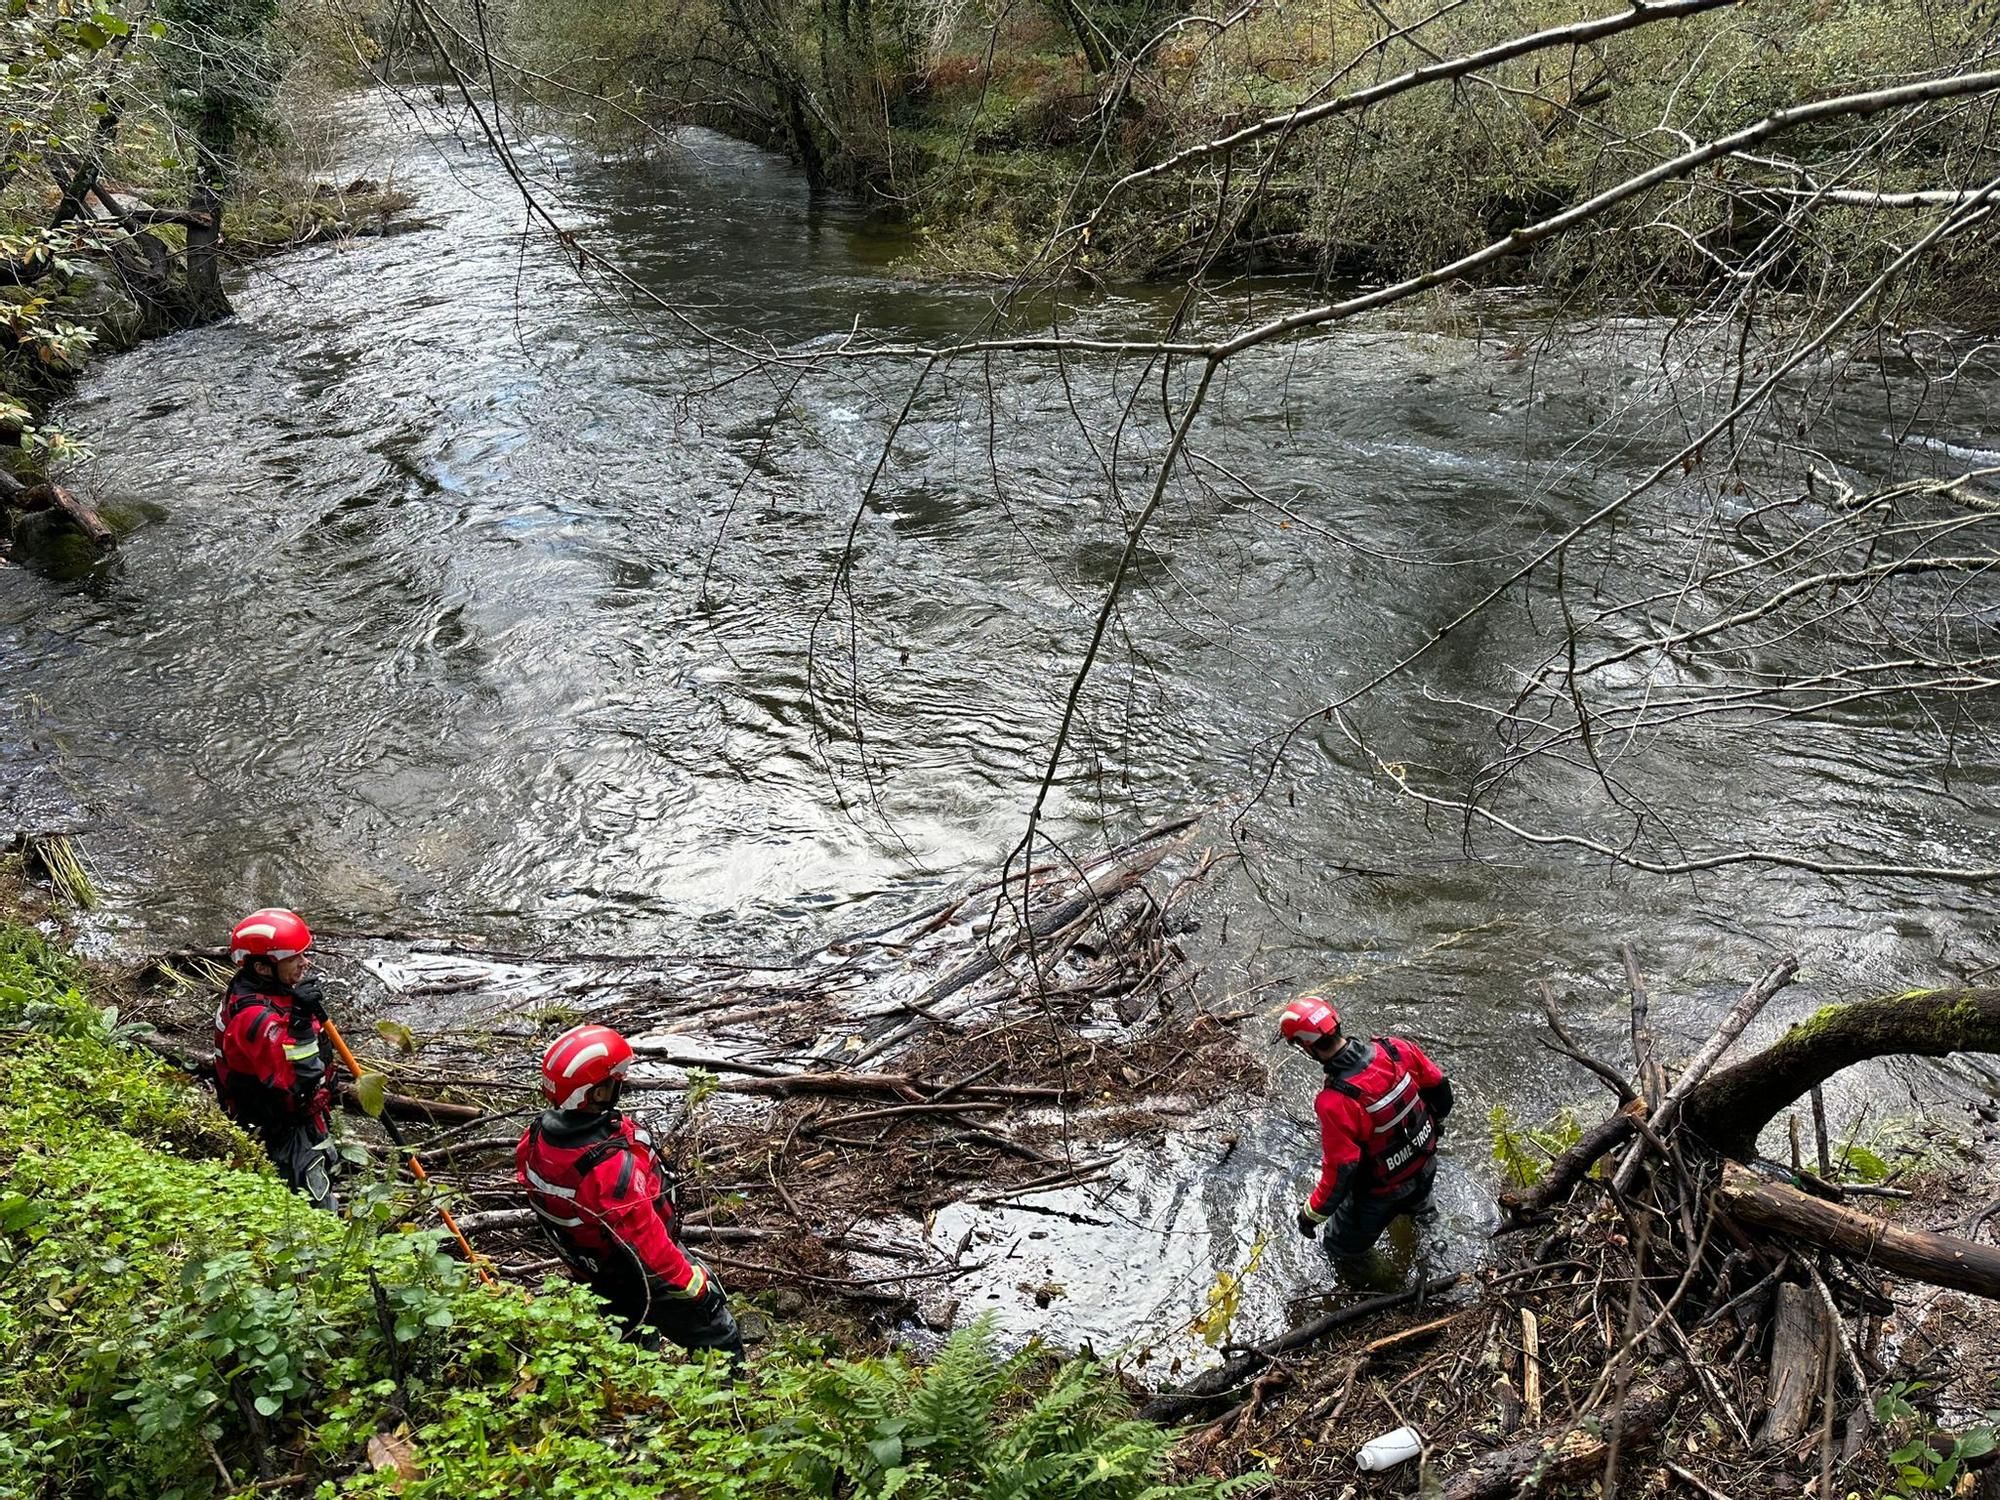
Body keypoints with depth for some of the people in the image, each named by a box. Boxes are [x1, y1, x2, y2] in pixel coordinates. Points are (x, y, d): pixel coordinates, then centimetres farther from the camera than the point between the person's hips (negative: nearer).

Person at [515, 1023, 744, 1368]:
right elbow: (646, 1240, -33)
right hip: (645, 1282, -8)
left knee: (632, 1334, 32)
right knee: (718, 1341, 13)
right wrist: (690, 1282, -17)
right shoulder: (612, 1166, -43)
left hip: (590, 1269, 8)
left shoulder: (537, 1139, -18)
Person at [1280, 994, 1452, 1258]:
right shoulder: (1395, 1049, -22)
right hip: (1425, 1164, 6)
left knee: (1342, 1250, 21)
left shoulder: (1335, 1102, -39)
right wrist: (1435, 1121, 18)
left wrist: (1311, 1213, -16)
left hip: (1383, 1190, -6)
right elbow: (1438, 1086, -4)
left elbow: (1340, 1172, -31)